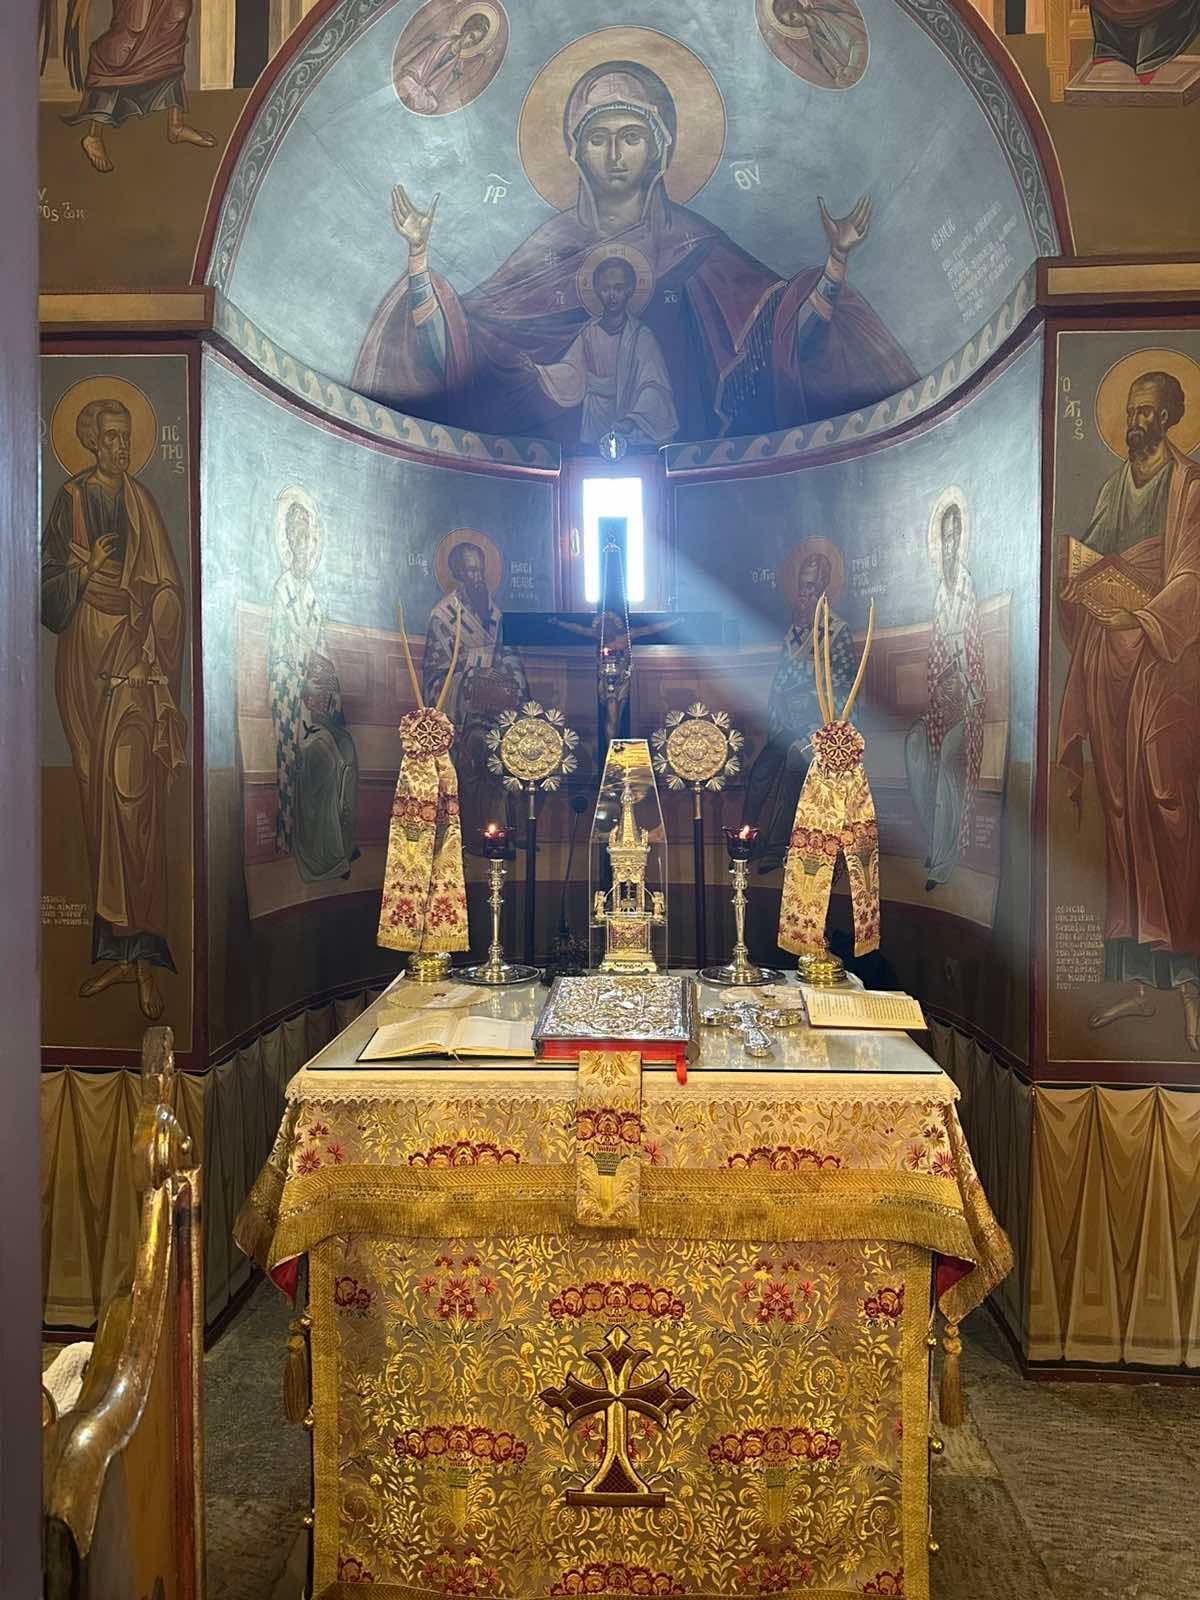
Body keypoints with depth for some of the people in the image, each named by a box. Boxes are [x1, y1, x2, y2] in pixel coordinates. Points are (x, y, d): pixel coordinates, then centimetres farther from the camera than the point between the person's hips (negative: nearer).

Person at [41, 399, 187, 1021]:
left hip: (135, 657, -2)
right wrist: (84, 572, -13)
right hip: (85, 657, 2)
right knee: (99, 795, 2)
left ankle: (141, 949, -7)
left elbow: (168, 590, 4)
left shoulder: (141, 501, 9)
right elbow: (49, 587, 7)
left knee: (132, 793, -11)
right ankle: (119, 948, 8)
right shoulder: (69, 500, 11)